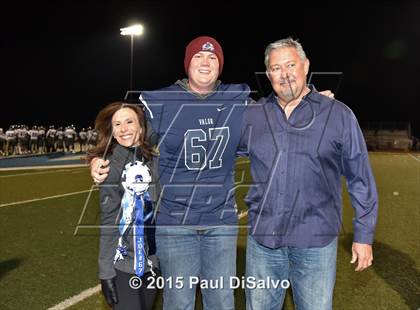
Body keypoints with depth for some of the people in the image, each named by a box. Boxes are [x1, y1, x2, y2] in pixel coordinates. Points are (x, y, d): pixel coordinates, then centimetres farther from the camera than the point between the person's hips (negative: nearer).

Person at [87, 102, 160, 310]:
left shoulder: (152, 161, 2)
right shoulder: (112, 165, -11)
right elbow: (108, 222, -12)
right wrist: (106, 271, -11)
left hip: (151, 262, 5)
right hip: (123, 265, -5)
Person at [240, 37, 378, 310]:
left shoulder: (339, 115, -2)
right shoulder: (251, 116, 4)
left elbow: (361, 180, 2)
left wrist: (364, 235, 3)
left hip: (316, 242, -2)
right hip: (262, 238, 3)